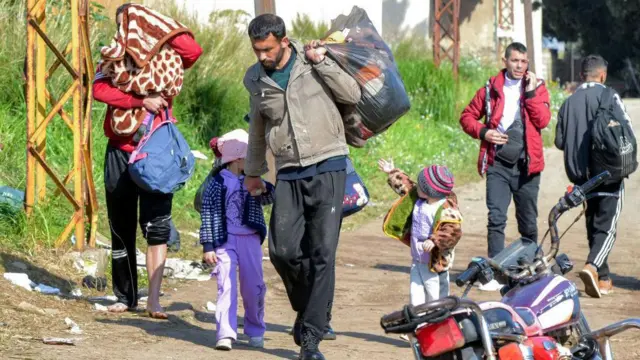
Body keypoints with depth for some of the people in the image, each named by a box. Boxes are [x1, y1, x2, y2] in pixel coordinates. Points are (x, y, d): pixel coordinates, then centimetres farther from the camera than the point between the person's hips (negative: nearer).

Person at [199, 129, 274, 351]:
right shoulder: (217, 183, -3)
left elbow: (267, 199, 1)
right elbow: (207, 214, -3)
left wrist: (264, 188, -22)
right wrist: (208, 246, -8)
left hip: (250, 240, 4)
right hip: (225, 241, -4)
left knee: (254, 287, 7)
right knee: (226, 286, -11)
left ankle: (255, 331, 22)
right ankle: (226, 334, -14)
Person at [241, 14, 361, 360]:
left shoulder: (313, 59, -1)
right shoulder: (255, 79, 8)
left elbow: (353, 94, -6)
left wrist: (322, 62, -14)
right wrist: (253, 172, 30)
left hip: (327, 166, -3)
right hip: (289, 173, 3)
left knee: (322, 252, -10)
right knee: (283, 250, -8)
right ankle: (307, 307, 20)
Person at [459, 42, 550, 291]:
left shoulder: (537, 88, 5)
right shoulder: (491, 88, 6)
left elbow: (543, 121, -9)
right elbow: (467, 116, 11)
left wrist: (530, 93, -13)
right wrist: (482, 132, -6)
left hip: (526, 165, 0)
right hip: (497, 164, 0)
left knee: (528, 223, 10)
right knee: (496, 219, -9)